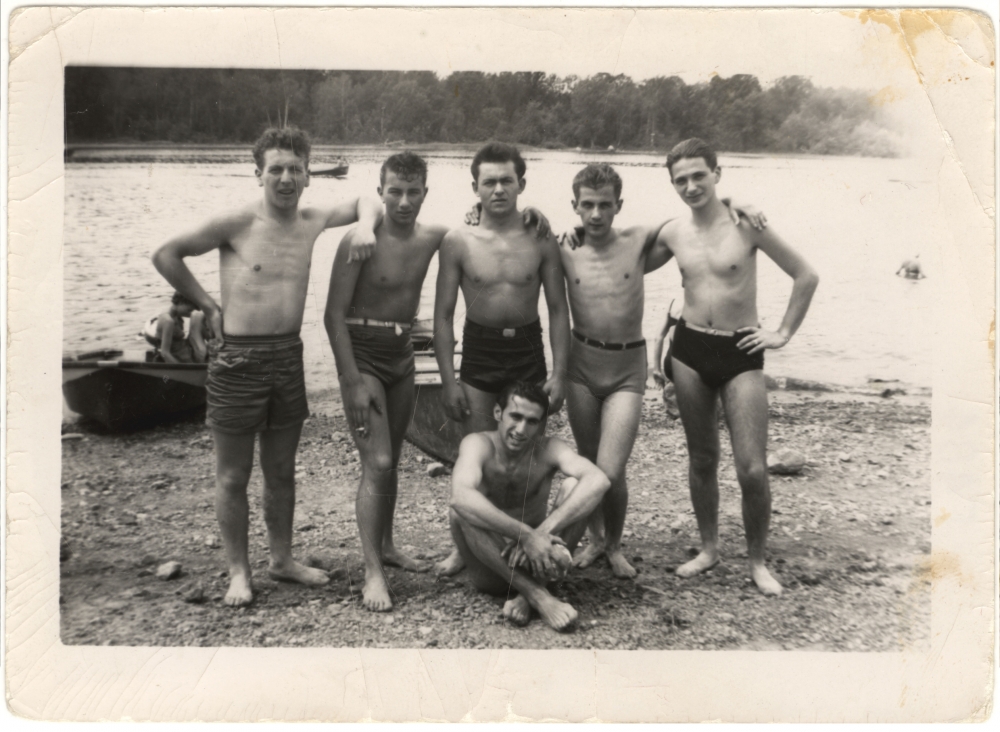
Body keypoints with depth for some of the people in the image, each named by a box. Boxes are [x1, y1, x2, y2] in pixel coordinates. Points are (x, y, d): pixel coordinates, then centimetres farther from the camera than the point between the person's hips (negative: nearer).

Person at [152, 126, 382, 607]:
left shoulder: (311, 221, 4)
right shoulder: (237, 224, -10)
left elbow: (364, 201, 19)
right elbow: (166, 255, -2)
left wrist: (366, 225, -3)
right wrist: (209, 308, -2)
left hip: (288, 355, 5)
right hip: (237, 358, -5)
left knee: (281, 470, 15)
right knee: (233, 475, 6)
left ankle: (282, 559, 30)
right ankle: (238, 571, 20)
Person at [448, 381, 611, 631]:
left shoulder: (548, 449, -9)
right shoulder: (479, 444, -15)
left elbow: (599, 480, -29)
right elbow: (460, 497, -37)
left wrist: (543, 531, -40)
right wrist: (526, 535, -43)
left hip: (534, 556, 2)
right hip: (491, 570, -2)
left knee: (574, 486, -19)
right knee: (462, 509, -30)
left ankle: (526, 595, -21)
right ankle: (538, 596, -28)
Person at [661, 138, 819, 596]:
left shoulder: (747, 224, -8)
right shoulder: (672, 234, 2)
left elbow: (806, 276, -2)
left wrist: (783, 333, -2)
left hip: (741, 353, -3)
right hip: (689, 350, 3)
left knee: (752, 469, -6)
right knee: (701, 459, 13)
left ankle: (757, 562, 14)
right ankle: (709, 549, 30)